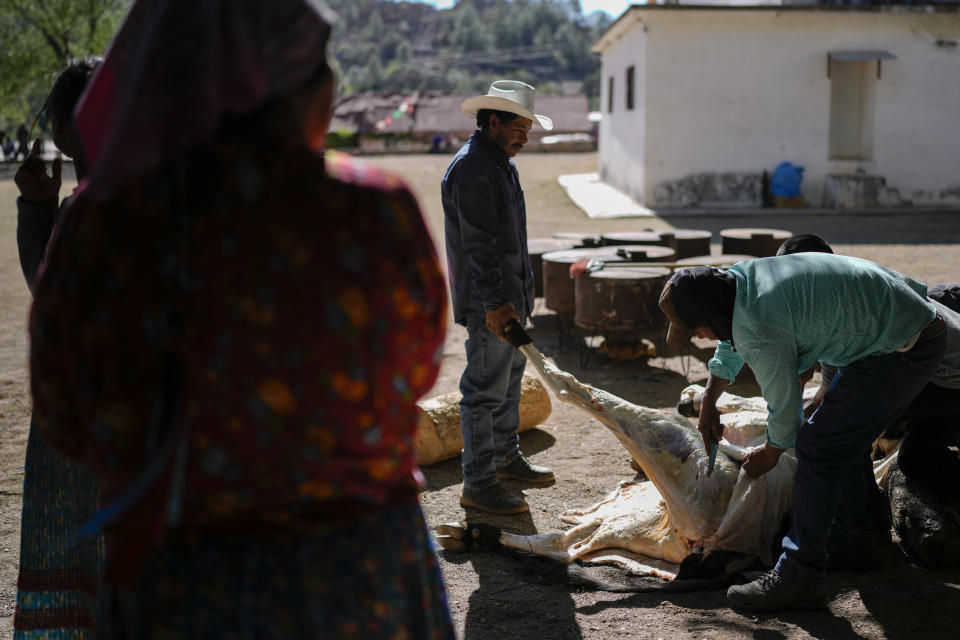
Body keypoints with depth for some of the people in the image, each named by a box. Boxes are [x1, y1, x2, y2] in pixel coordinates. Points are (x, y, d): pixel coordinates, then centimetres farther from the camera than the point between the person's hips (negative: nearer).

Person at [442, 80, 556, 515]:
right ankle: (478, 483, 1)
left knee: (510, 378, 20)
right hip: (488, 302, -11)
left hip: (512, 294, 11)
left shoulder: (500, 164, 15)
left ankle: (506, 456, 35)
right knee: (486, 389, -6)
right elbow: (478, 244, -23)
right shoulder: (471, 169, -18)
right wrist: (495, 303, -26)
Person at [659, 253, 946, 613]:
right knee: (841, 442, 22)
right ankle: (859, 540, 39)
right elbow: (731, 349, 26)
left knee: (819, 447, -10)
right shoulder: (740, 276, 4)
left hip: (899, 350, -10)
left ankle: (799, 579, -6)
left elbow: (784, 408, -9)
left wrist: (770, 452, 12)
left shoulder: (758, 331, -24)